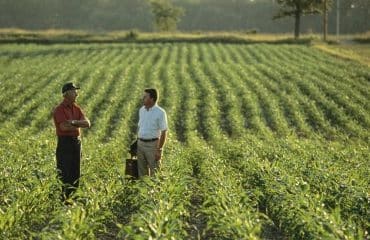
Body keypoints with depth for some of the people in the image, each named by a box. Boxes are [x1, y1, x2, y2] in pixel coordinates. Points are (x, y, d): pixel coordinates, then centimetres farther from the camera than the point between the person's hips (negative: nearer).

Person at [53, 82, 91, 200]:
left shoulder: (76, 108, 12)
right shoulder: (59, 110, -10)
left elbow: (87, 123, 0)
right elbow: (64, 127, -23)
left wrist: (73, 122, -18)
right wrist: (79, 125, -7)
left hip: (77, 142, 7)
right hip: (65, 142, -7)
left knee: (75, 173, 9)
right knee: (64, 173, -6)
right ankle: (62, 198, -1)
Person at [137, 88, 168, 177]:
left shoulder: (160, 112, -14)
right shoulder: (141, 110, 6)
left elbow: (164, 132, -13)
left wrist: (159, 150, -16)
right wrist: (137, 143, 14)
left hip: (152, 145, -6)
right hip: (140, 144, 6)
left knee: (154, 173, 0)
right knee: (142, 172, 11)